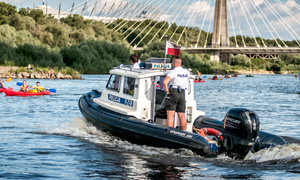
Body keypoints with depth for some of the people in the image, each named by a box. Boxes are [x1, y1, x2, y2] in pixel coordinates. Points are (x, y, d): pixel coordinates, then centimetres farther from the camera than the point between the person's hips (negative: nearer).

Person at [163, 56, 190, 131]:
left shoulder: (173, 72, -11)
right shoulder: (186, 72, 9)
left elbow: (165, 82, -26)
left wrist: (167, 91, -13)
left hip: (173, 93, -6)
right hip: (182, 94, 6)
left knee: (170, 116, -4)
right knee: (182, 116, 10)